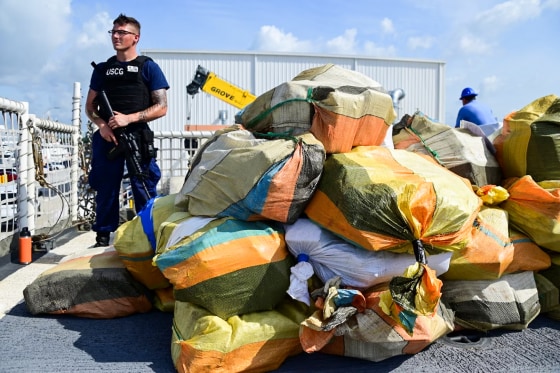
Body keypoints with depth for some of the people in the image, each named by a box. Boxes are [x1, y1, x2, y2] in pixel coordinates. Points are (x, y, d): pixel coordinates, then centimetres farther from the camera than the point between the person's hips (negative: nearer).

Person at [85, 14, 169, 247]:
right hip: (107, 138, 3)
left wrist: (129, 118, -13)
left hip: (138, 137, -3)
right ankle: (103, 237, 17)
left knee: (144, 190, -3)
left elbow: (161, 107, -2)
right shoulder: (102, 69, 16)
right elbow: (89, 107, 17)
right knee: (105, 190, 6)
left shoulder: (148, 67, 6)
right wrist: (101, 125, -5)